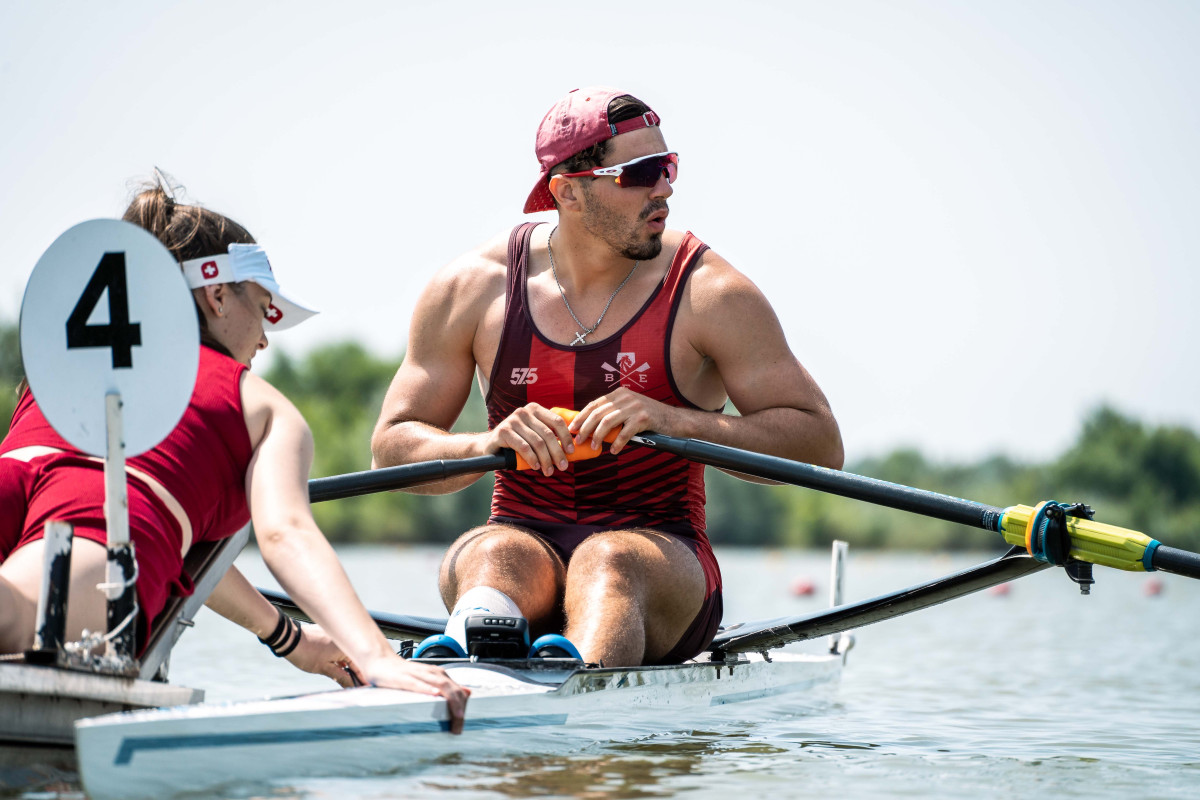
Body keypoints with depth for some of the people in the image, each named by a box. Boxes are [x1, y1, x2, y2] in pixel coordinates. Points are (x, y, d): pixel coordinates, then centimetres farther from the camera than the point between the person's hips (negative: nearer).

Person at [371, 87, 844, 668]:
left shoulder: (707, 293, -2)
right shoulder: (470, 289, 4)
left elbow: (821, 445, -5)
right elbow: (391, 445, 7)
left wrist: (675, 421, -19)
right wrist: (489, 444, -16)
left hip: (663, 558, -2)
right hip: (525, 537, 2)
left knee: (607, 561, -36)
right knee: (494, 557, -33)